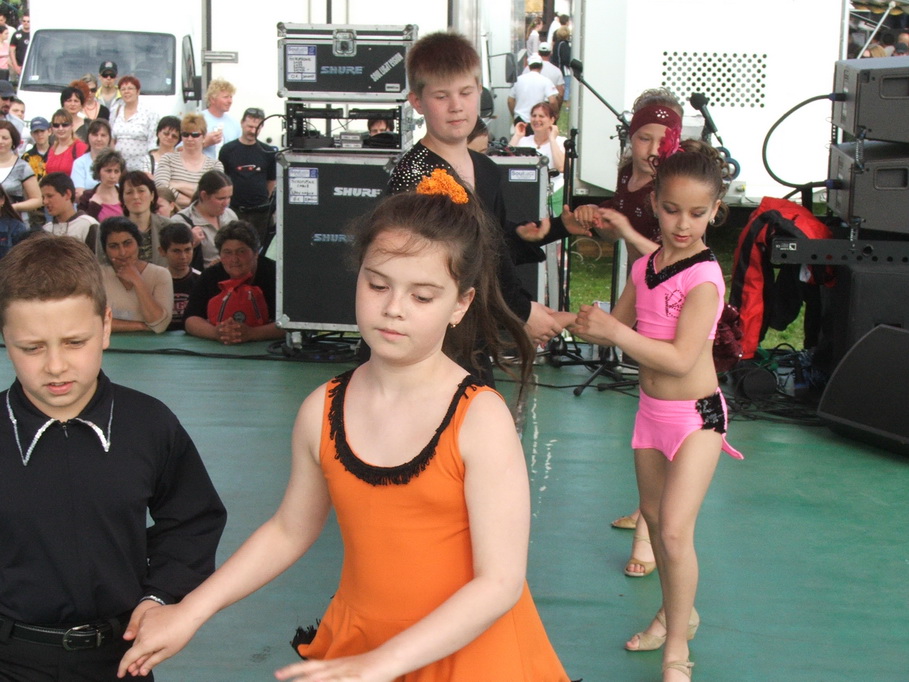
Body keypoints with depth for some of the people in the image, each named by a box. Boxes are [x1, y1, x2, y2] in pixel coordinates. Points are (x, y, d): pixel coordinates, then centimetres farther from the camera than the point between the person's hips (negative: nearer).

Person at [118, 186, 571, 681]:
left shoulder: (480, 418, -18)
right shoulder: (322, 411, -6)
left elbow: (500, 581, -20)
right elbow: (289, 531, 9)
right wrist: (190, 612, 6)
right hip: (356, 637, 3)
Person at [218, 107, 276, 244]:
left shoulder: (267, 152, 3)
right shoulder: (228, 150, 0)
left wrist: (264, 199, 10)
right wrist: (227, 198, 7)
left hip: (260, 212, 1)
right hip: (234, 209, -1)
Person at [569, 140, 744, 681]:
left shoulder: (704, 277, -19)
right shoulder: (644, 268, 2)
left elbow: (680, 358, -26)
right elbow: (617, 328, 11)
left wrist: (614, 330, -28)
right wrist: (592, 324, -11)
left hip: (695, 416, -7)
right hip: (652, 410, 7)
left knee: (675, 529, -11)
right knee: (654, 517, 18)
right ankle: (678, 611, 39)